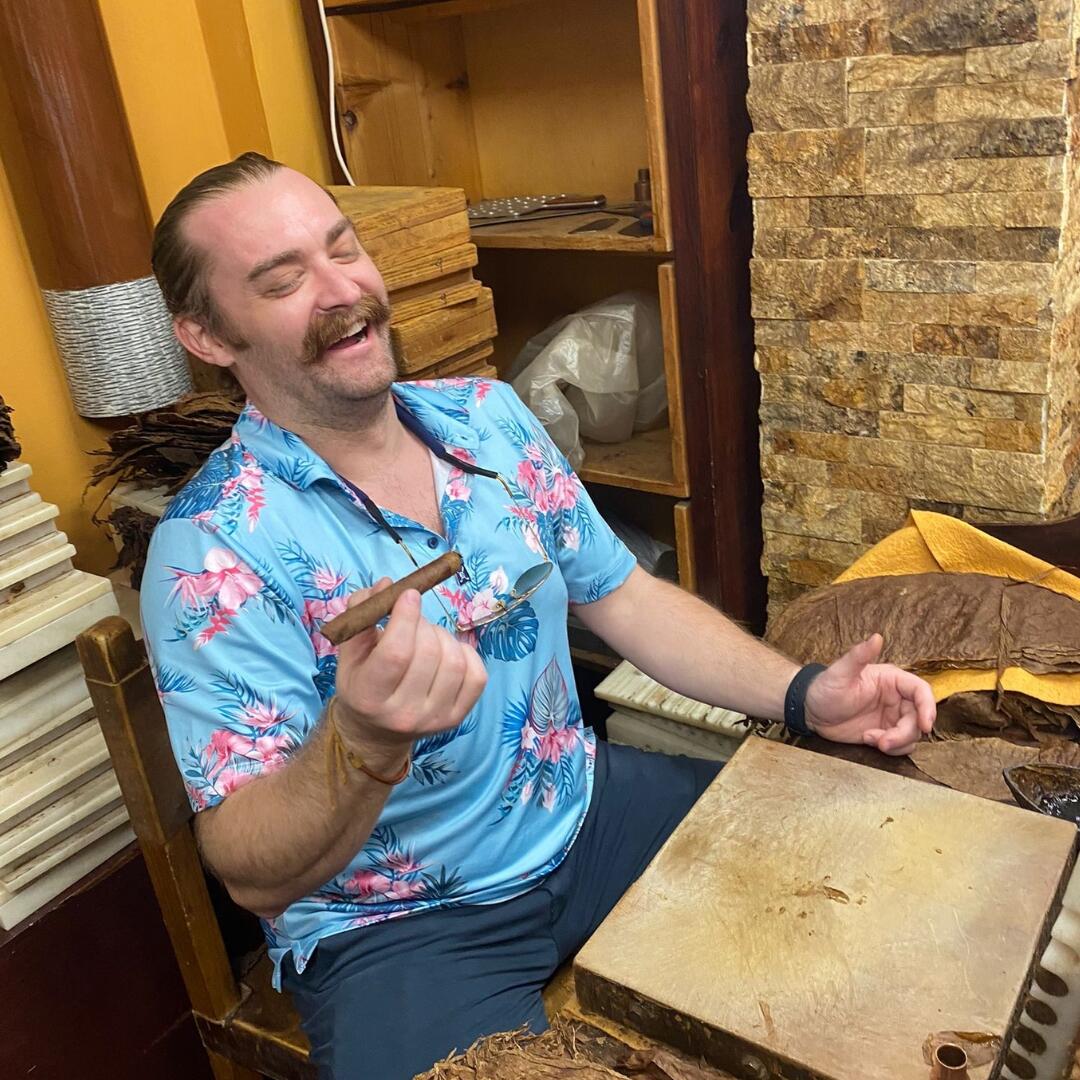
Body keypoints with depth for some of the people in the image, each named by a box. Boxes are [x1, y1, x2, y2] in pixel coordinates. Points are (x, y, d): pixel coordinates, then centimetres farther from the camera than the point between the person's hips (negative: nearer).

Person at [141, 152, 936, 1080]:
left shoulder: (491, 416, -3)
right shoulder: (213, 550, -20)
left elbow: (623, 597, 5)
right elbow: (255, 875, -21)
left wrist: (804, 695, -6)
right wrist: (364, 743, -42)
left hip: (591, 812, 6)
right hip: (400, 926, -5)